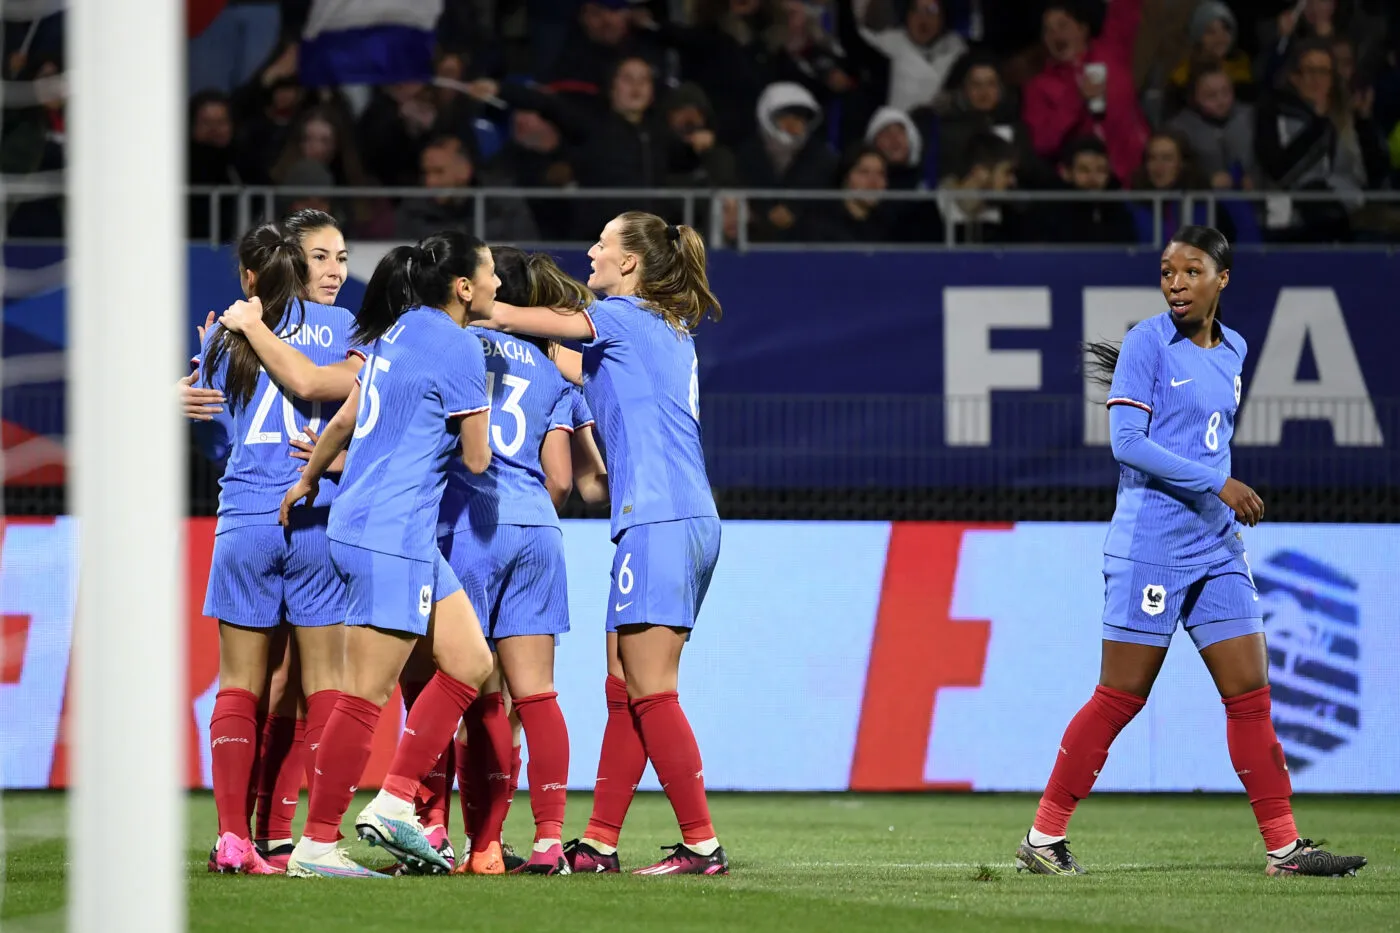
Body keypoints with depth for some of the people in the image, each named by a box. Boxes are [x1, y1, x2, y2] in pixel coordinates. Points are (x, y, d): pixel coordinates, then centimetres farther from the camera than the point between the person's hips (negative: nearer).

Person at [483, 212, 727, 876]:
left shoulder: (627, 316, -4)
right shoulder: (668, 330, 21)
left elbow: (511, 318, 1)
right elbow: (577, 370, 26)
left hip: (658, 523, -9)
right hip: (689, 521, 9)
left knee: (650, 694, -9)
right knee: (625, 690, 10)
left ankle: (702, 845, -11)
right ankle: (599, 845, 11)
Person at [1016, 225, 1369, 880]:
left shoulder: (1234, 352, 13)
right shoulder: (1147, 343, -7)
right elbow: (1127, 443, -15)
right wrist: (1219, 484, -18)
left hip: (1218, 548, 6)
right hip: (1150, 547, -6)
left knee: (1251, 696, 2)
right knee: (1120, 698, -5)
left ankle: (1283, 847, 4)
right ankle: (1043, 837, 3)